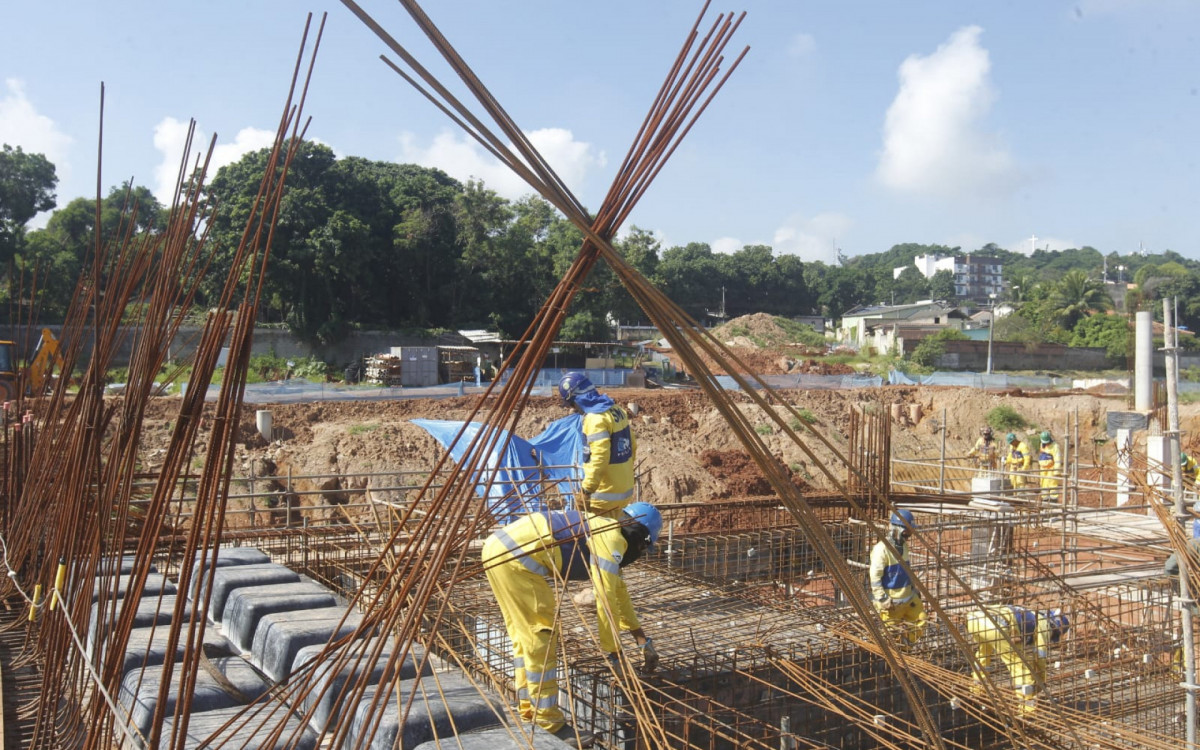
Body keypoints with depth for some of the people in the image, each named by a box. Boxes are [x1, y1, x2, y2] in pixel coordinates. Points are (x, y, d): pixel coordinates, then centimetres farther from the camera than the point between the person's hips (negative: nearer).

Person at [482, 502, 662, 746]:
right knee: (541, 638, -3)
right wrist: (613, 650, 3)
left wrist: (644, 640, 35)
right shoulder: (612, 538, -4)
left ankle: (529, 715, 27)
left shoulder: (601, 531, 25)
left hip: (499, 549, 11)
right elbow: (606, 599, -7)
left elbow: (618, 591, 33)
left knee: (525, 636, 19)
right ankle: (549, 725, 5)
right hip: (516, 558, -11)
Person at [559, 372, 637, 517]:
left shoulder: (595, 419, -21)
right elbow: (632, 445, 15)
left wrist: (586, 490, -24)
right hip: (624, 489, 9)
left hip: (605, 495, -9)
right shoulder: (616, 410, 7)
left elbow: (599, 458, -27)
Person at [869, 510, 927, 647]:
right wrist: (883, 599, -22)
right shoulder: (882, 548, -21)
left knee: (919, 621, 10)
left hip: (907, 596, 9)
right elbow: (875, 576, -22)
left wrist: (913, 589, 21)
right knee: (891, 630, 0)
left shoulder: (903, 545, 8)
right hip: (891, 601, -8)